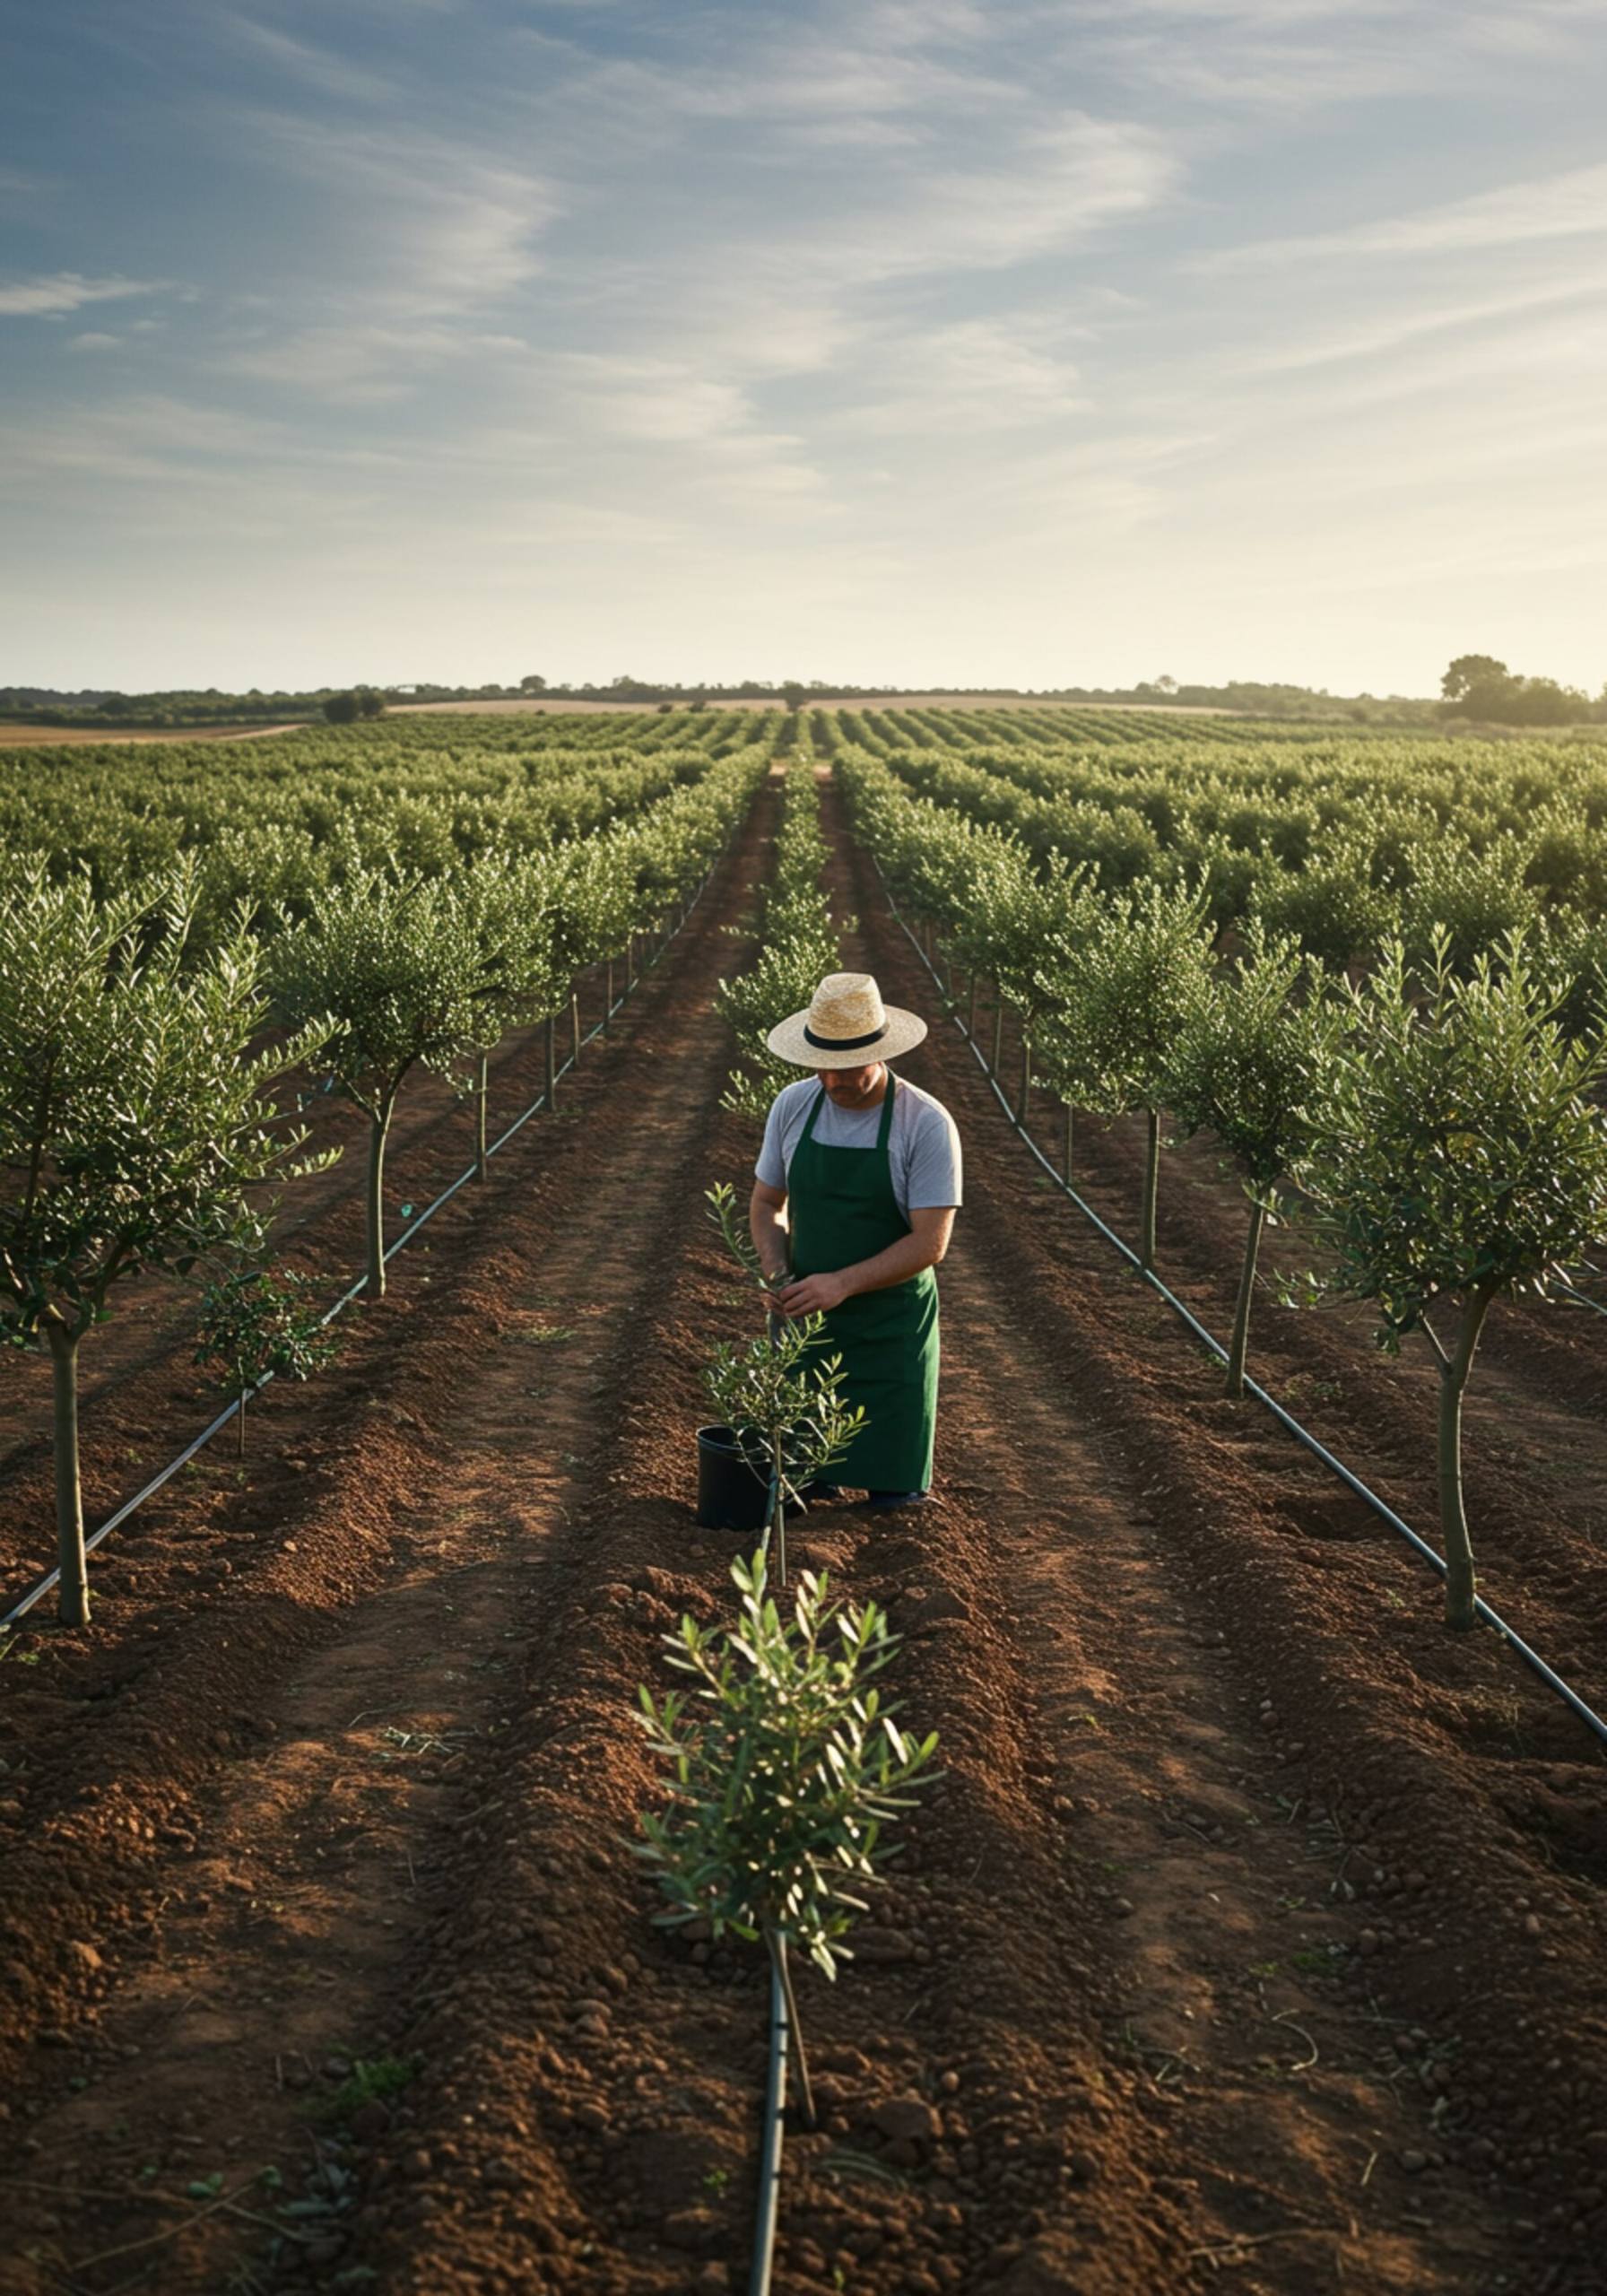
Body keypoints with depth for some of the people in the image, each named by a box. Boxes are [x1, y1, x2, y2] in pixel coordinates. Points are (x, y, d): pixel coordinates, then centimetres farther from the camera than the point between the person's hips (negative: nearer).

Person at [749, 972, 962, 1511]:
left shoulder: (926, 1124, -15)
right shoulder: (792, 1106, -2)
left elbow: (930, 1243, -16)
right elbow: (766, 1203, 10)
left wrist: (840, 1284, -24)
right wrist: (777, 1273, -8)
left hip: (890, 1324, -3)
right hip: (802, 1314, 3)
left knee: (891, 1495, 1)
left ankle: (902, 1483, 27)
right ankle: (812, 1482, 33)